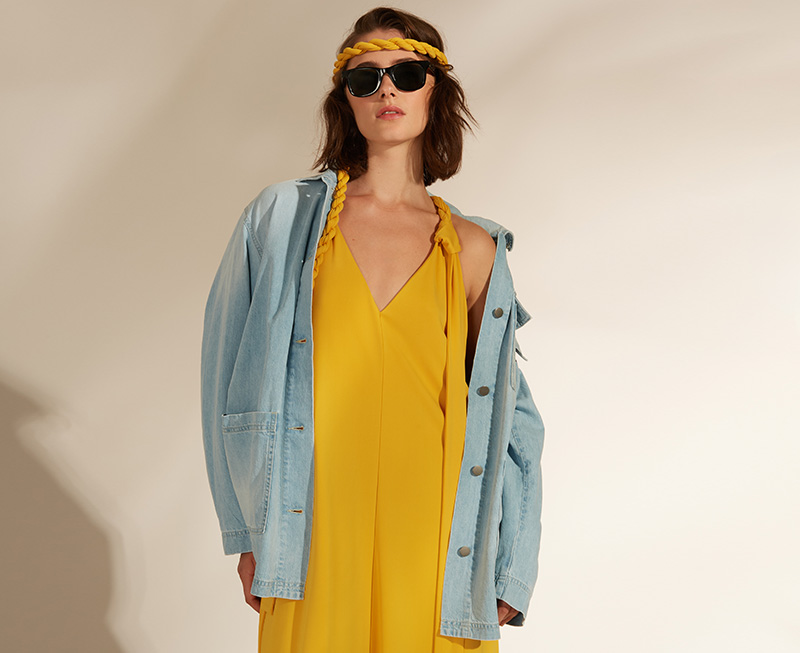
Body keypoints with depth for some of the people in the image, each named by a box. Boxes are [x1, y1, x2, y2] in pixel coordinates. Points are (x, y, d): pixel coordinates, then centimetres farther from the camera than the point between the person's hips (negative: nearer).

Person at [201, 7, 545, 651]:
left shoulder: (473, 249, 6)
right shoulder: (285, 218, 4)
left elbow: (501, 416, 8)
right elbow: (231, 377, 5)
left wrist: (509, 572, 4)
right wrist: (249, 535, 2)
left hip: (432, 540, 1)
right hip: (316, 536, 0)